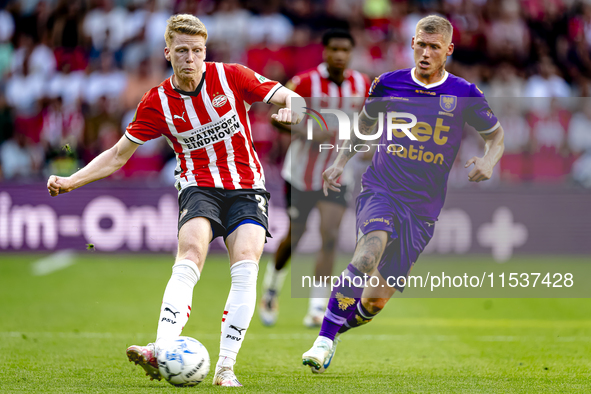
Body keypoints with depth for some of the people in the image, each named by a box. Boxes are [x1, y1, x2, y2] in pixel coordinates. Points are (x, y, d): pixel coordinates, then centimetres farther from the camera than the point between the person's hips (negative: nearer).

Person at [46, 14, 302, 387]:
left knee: (246, 266, -22)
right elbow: (118, 156, 6)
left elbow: (286, 97, -1)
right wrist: (71, 181, -6)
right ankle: (162, 352, -43)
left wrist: (291, 106, -26)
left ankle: (226, 366, -21)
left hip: (246, 188, 0)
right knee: (189, 257, -28)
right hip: (198, 186, 0)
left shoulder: (231, 77, -3)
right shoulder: (157, 102, -1)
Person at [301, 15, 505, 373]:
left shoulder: (465, 95, -1)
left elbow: (496, 136, 13)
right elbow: (364, 126, 22)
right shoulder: (388, 85, 3)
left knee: (375, 302, -2)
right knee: (371, 249, -34)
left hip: (423, 208, 1)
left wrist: (489, 160, -8)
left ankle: (335, 330, 29)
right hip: (380, 191, -1)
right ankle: (324, 340, -29)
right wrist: (340, 163, 9)